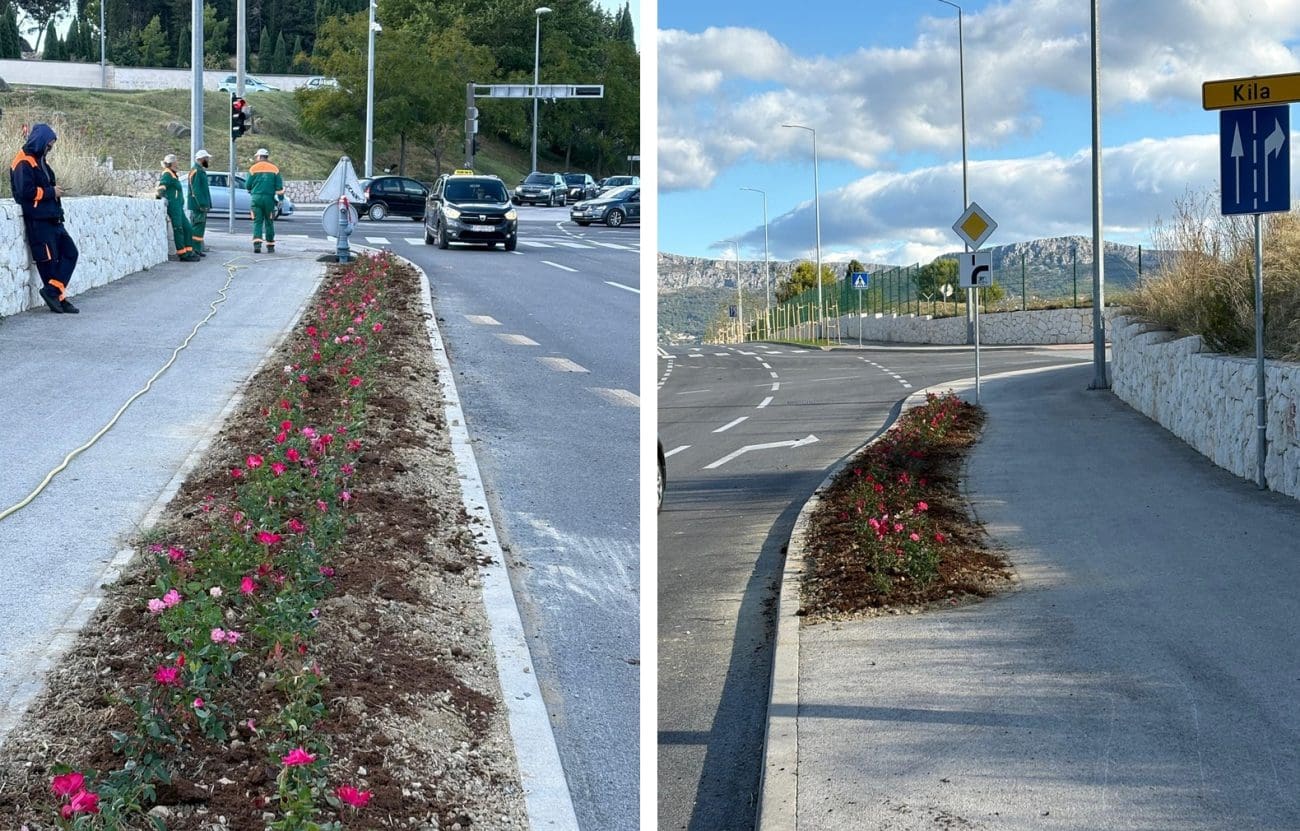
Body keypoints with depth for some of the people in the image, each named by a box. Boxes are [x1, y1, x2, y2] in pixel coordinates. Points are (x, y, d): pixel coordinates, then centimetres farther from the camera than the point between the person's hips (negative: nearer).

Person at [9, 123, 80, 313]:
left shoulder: (40, 160, 17)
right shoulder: (23, 163, -12)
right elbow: (26, 191, -20)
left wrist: (55, 191, 4)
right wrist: (51, 192, -13)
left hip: (52, 218, 10)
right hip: (37, 220, -10)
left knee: (69, 252, 7)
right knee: (48, 258, -4)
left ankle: (54, 291, 7)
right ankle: (54, 294, 4)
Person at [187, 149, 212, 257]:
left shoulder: (201, 171, 19)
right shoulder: (196, 171, -14)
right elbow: (196, 190, -20)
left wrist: (207, 204, 21)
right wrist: (202, 204, -23)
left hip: (202, 205, 10)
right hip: (197, 205, -10)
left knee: (200, 227, 12)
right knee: (197, 227, -10)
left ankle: (197, 249, 15)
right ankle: (195, 249, -10)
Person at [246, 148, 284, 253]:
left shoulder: (253, 169, 0)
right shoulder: (274, 169, 4)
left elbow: (248, 185, 3)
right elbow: (279, 186, 2)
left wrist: (251, 192, 24)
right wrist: (280, 199, 12)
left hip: (256, 198, -1)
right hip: (269, 198, 1)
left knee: (257, 222, 2)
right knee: (269, 222, 10)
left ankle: (257, 244, -14)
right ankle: (270, 246, 13)